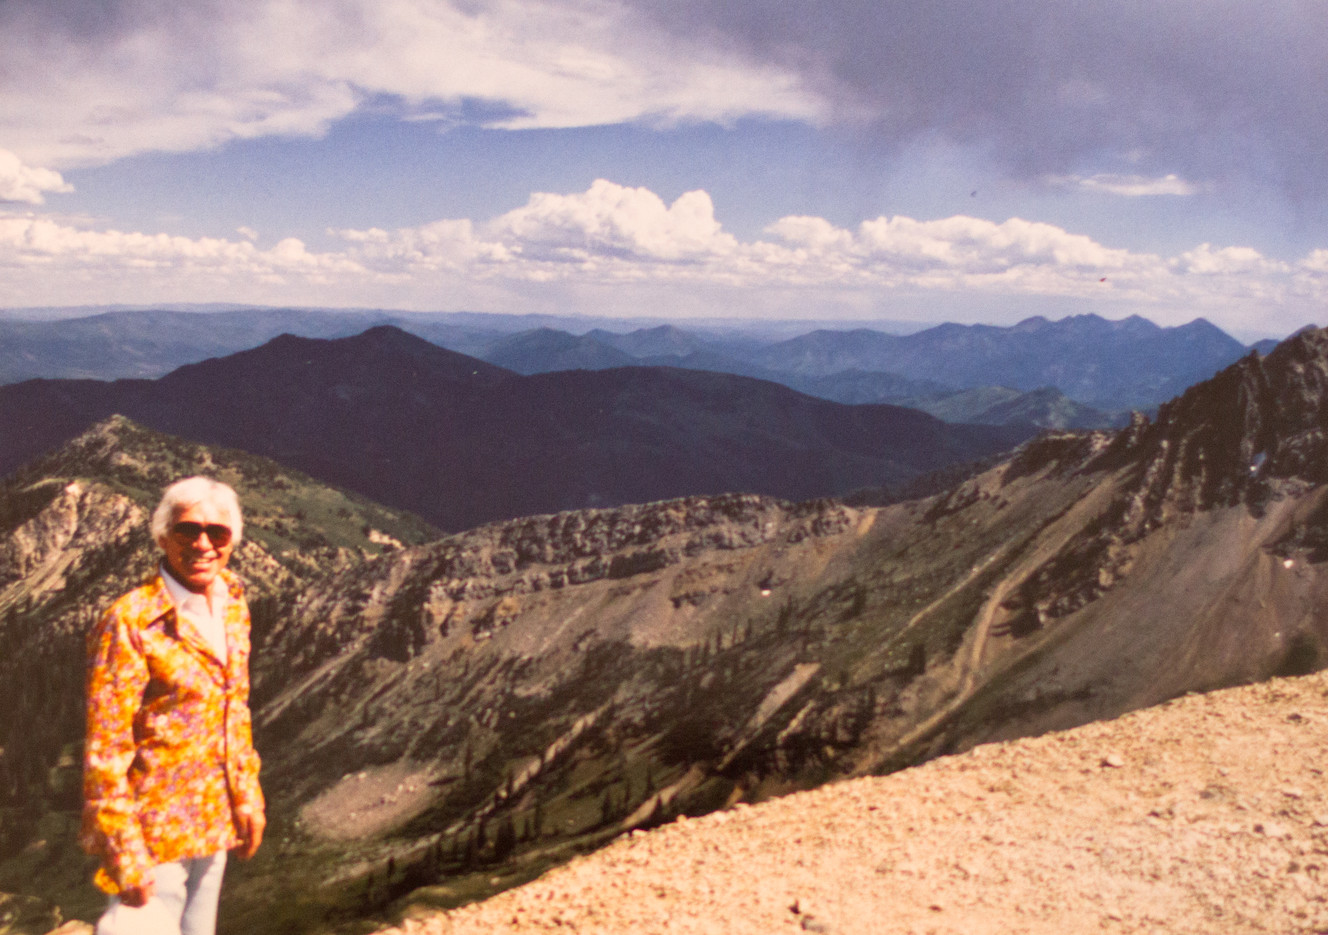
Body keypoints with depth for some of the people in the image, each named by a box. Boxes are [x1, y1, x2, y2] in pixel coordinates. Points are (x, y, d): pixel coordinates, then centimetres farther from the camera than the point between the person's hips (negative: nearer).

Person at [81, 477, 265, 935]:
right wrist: (125, 858, -16)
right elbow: (105, 751, -17)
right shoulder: (129, 624, -18)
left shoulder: (232, 607, 3)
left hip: (213, 825, 7)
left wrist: (248, 797, 13)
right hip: (155, 834, -7)